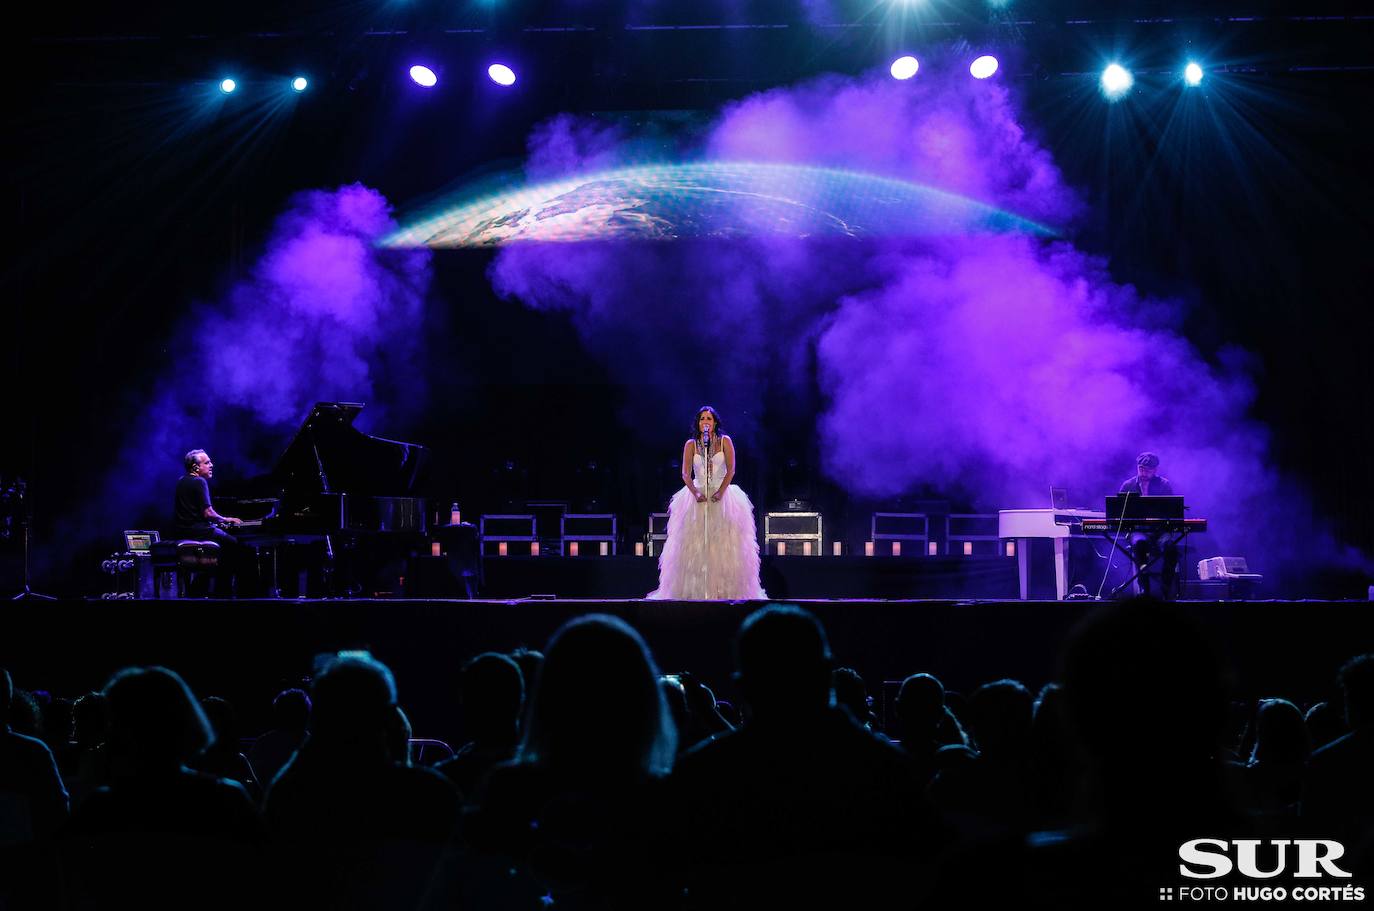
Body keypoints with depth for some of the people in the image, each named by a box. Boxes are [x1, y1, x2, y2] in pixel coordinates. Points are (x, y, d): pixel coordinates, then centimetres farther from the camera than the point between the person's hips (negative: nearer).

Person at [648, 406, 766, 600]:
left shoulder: (725, 442, 2)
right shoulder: (691, 444, 4)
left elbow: (731, 470, -2)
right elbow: (686, 474, 0)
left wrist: (721, 492, -14)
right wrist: (695, 493, -15)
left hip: (722, 496, -1)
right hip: (697, 496, 1)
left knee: (724, 546, -5)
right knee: (695, 546, -5)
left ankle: (724, 589, -2)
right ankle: (695, 590, -4)